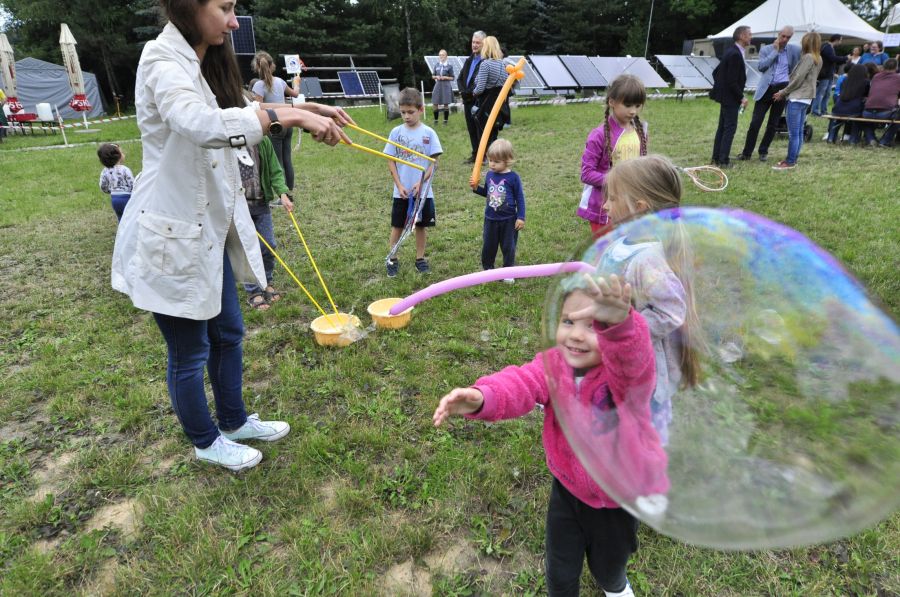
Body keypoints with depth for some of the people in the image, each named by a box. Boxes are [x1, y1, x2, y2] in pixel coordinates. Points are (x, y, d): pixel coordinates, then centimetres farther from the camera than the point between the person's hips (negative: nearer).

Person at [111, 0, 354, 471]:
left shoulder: (206, 63, 9)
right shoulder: (162, 59, -19)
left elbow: (241, 114, 24)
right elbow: (201, 124, -39)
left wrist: (307, 109, 13)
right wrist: (291, 115, -38)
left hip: (209, 229, 9)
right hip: (172, 234, -9)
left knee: (228, 332, 20)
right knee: (190, 352, 9)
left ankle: (234, 421, 41)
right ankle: (206, 442, 32)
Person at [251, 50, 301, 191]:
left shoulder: (259, 85, -12)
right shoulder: (279, 81, 6)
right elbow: (295, 94, 26)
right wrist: (296, 82, 45)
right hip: (287, 124, 6)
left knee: (277, 162, -1)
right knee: (287, 159, 12)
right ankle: (290, 190, 20)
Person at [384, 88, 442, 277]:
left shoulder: (428, 133, -4)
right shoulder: (396, 132, -1)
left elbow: (432, 162, -4)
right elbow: (391, 161, 1)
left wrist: (421, 182, -16)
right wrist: (399, 185, -8)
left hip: (423, 190, 0)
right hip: (401, 191, 1)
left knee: (420, 225, 10)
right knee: (397, 226, 7)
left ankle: (420, 259, 23)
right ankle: (392, 260, 19)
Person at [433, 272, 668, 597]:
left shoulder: (631, 370, -29)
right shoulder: (554, 364, -17)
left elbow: (632, 353, -54)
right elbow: (521, 384, -35)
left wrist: (618, 325, -79)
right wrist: (482, 397, -58)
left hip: (620, 495, -2)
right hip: (569, 487, 2)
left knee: (608, 565, 26)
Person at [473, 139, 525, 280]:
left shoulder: (513, 177, -11)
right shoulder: (489, 175, 3)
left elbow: (520, 198, -7)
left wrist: (521, 217, -10)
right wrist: (476, 188, -1)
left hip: (508, 220, -4)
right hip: (490, 219, 4)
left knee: (508, 247, 7)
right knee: (488, 246, 12)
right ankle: (488, 268, 30)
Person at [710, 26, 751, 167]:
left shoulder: (731, 52, 10)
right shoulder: (735, 55, -19)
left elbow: (716, 72, 18)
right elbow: (732, 81, -22)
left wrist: (719, 87, 20)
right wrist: (741, 97, -15)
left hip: (725, 96, 10)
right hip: (730, 97, -10)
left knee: (722, 127, 13)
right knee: (730, 128, -6)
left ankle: (716, 158, 19)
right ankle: (723, 160, -3)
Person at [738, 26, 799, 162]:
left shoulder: (794, 50, 6)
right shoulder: (766, 49, 4)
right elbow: (761, 66, -11)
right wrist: (775, 51, -10)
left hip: (782, 89, 1)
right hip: (766, 89, -1)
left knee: (773, 124, 6)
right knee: (755, 122, -6)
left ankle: (763, 151, 18)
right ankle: (747, 152, 3)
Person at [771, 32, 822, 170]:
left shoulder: (807, 57, -13)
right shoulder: (818, 59, 14)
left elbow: (798, 79, -15)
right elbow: (807, 78, 15)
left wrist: (783, 92, -4)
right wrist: (786, 91, 13)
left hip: (797, 98, -10)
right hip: (806, 98, 10)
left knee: (793, 132, -7)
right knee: (799, 131, 11)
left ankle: (790, 162, -4)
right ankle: (793, 158, 17)